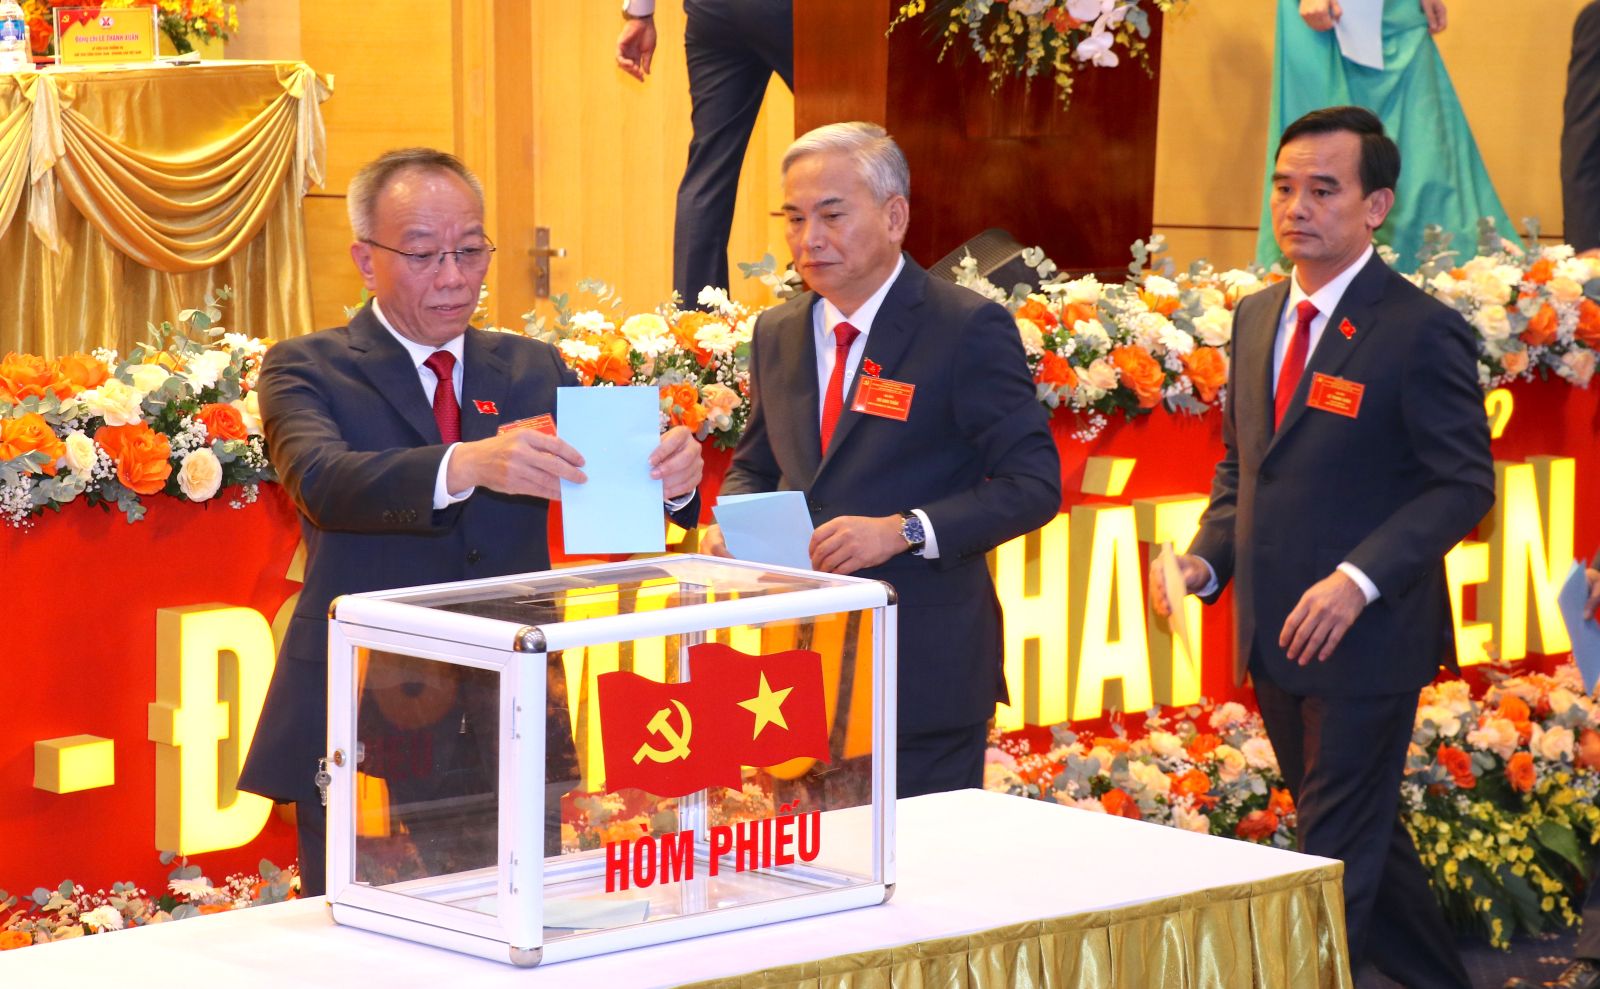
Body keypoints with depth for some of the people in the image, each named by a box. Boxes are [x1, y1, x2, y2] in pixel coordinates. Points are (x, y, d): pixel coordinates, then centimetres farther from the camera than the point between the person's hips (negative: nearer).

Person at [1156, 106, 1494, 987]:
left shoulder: (1420, 331, -13)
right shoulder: (1256, 318, 10)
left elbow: (1463, 485, -14)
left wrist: (1358, 579, -24)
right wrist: (1205, 559, 1)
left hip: (1364, 641, -8)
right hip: (1274, 641, 8)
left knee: (1337, 854, -3)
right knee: (1362, 837, 19)